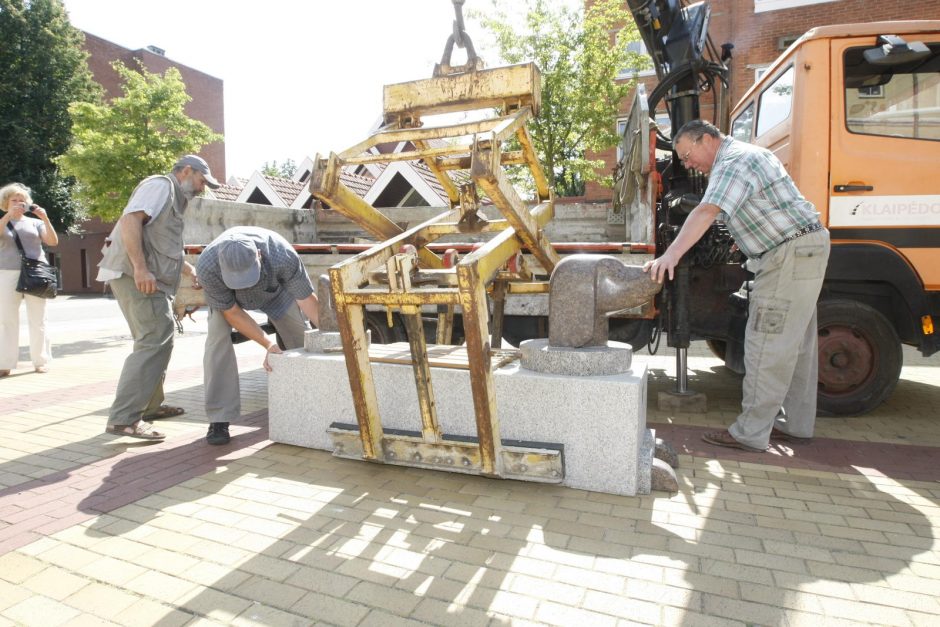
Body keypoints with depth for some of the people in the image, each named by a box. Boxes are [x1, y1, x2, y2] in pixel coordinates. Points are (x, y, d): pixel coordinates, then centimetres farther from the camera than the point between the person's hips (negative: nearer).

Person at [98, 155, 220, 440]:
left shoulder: (174, 198, 27)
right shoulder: (160, 185, -3)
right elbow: (130, 219, -19)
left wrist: (190, 270, 28)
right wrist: (140, 268, -26)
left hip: (149, 278, 11)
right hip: (136, 274, -11)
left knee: (158, 340, 16)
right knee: (154, 341, -16)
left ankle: (149, 405, 27)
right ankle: (123, 418, -15)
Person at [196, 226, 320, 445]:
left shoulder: (285, 257, -45)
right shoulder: (207, 267, -41)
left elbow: (307, 299, -33)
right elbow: (231, 312, -28)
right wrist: (268, 344, -33)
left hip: (274, 288, 1)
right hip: (226, 294, 0)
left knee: (301, 338, 0)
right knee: (218, 338, -22)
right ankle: (219, 418, -13)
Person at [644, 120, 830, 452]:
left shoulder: (734, 162, -16)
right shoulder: (749, 154, 19)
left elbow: (707, 212, -32)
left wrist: (670, 256, -43)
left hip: (792, 253, -11)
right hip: (801, 250, 11)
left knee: (766, 345, -10)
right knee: (796, 345, 14)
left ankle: (750, 434, -4)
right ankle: (797, 425, 23)